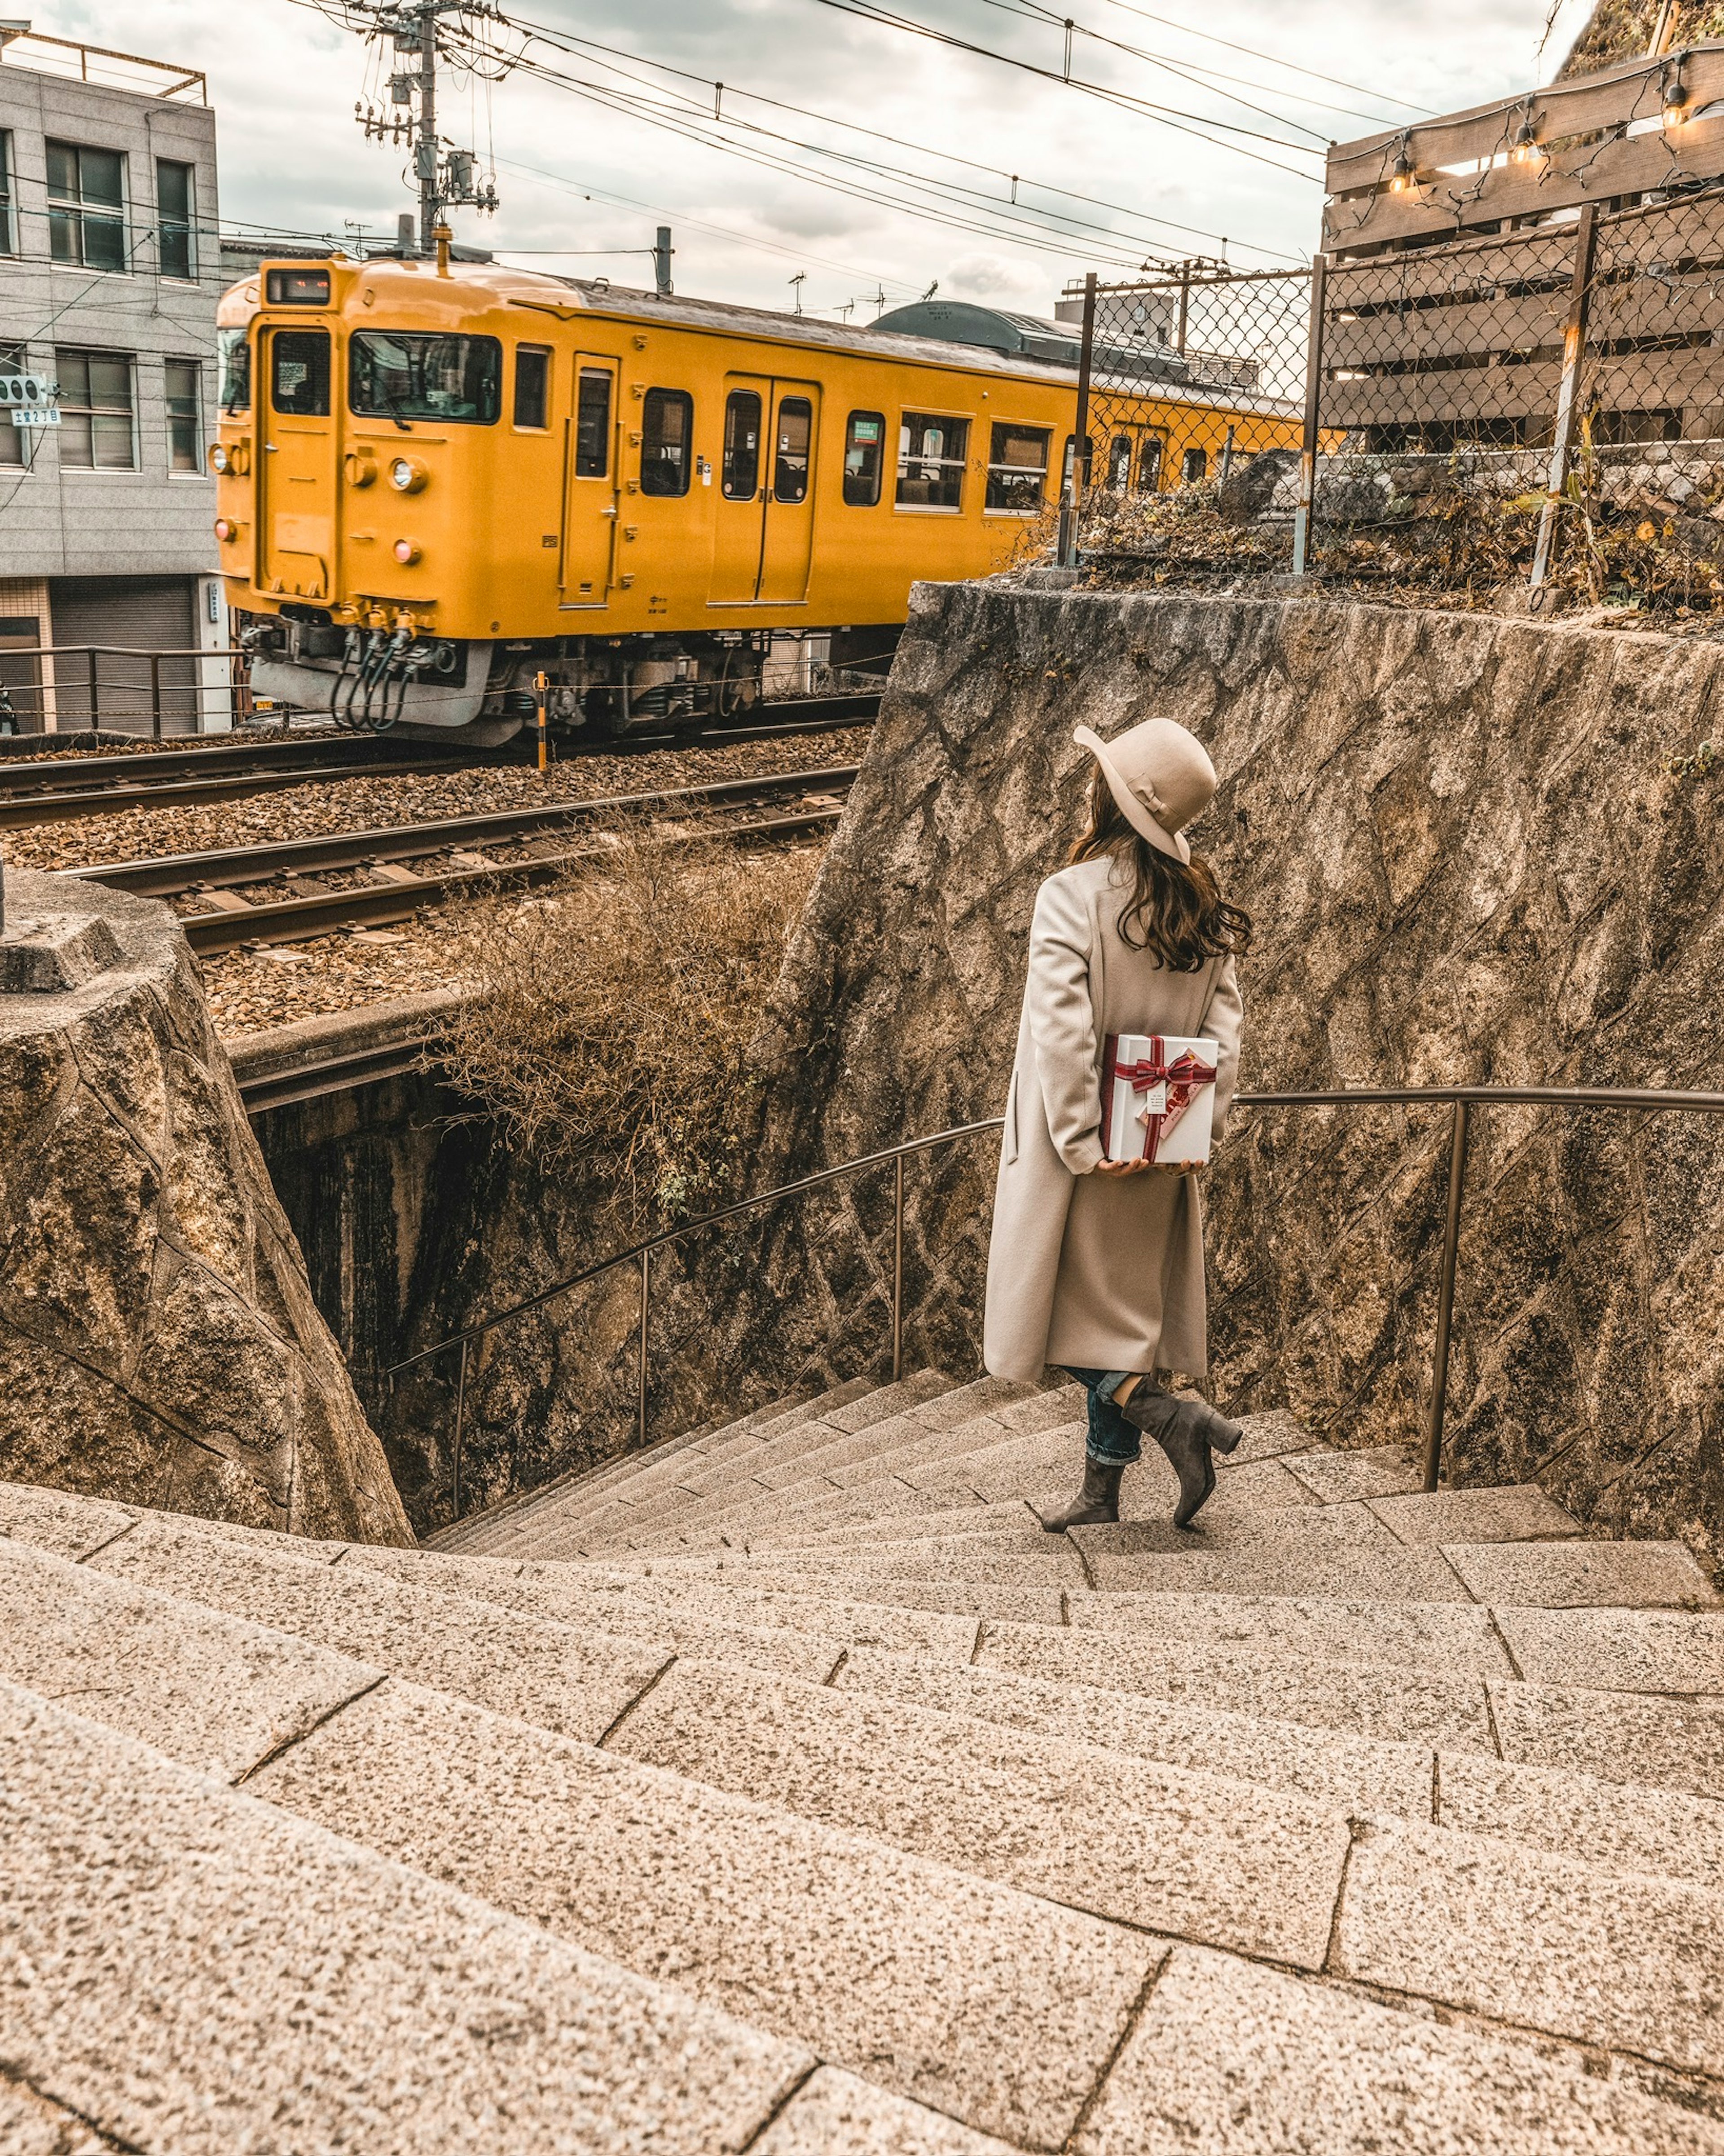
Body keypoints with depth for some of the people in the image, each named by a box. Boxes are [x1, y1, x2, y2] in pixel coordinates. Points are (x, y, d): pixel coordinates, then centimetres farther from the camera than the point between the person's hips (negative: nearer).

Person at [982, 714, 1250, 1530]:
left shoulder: (1071, 895, -15)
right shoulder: (1205, 911, 4)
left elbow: (1060, 1031, -22)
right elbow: (1223, 1031, 0)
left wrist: (1080, 1143, -18)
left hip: (1083, 1142, -6)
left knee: (1061, 1301, 8)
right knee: (1126, 1303, 15)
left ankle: (1162, 1410, -9)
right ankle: (1104, 1485, 21)